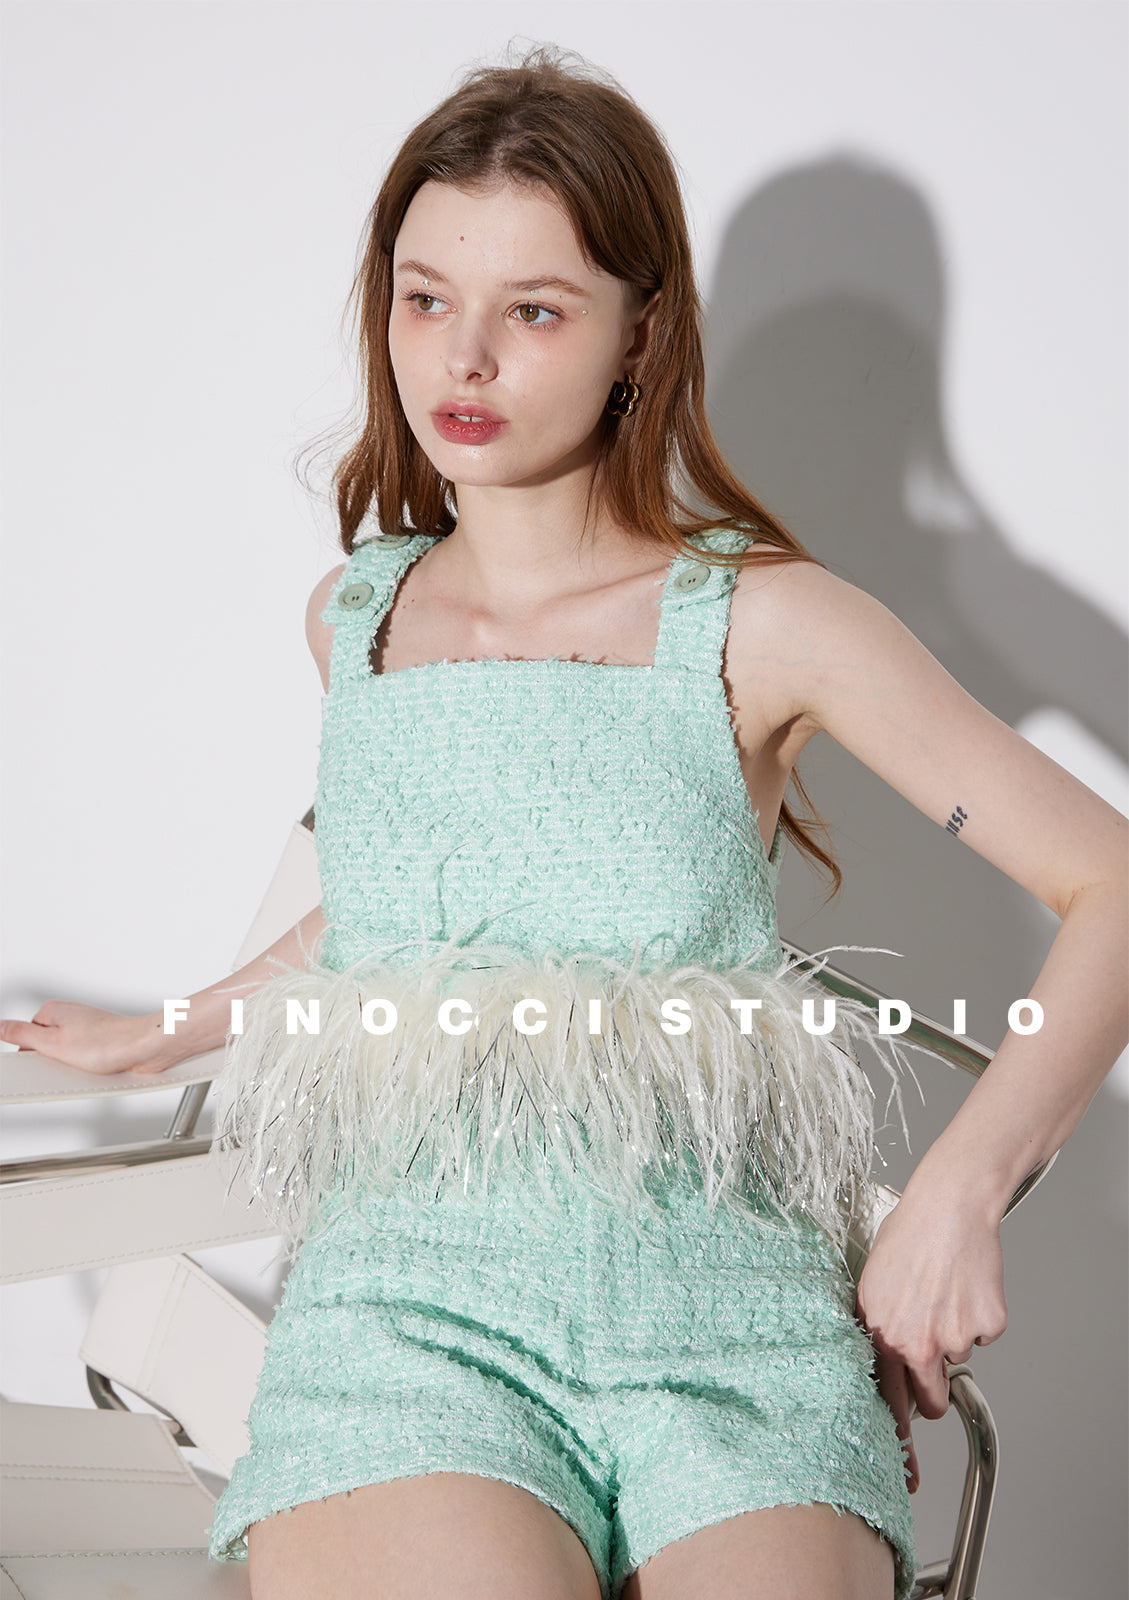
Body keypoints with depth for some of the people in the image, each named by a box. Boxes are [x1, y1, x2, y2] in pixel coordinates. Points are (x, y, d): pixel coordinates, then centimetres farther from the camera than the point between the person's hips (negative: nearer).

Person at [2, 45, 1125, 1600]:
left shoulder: (760, 622, 2)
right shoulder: (351, 619, 15)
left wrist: (964, 1182, -10)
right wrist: (166, 1031, 43)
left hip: (725, 1309, -1)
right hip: (408, 1292, 2)